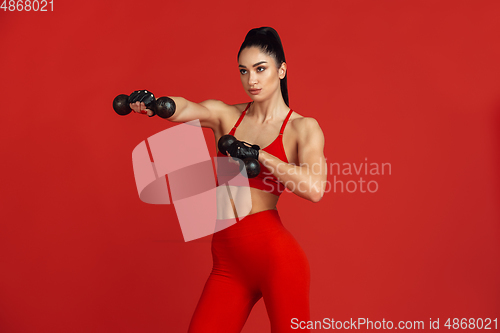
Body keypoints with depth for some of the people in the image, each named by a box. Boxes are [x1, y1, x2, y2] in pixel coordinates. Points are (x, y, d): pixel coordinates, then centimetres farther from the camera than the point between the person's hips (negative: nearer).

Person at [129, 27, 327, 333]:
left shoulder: (303, 128, -1)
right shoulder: (225, 115, 9)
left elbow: (315, 189, -19)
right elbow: (183, 108, -14)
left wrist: (256, 154, -19)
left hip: (275, 256, -3)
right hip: (229, 264, 4)